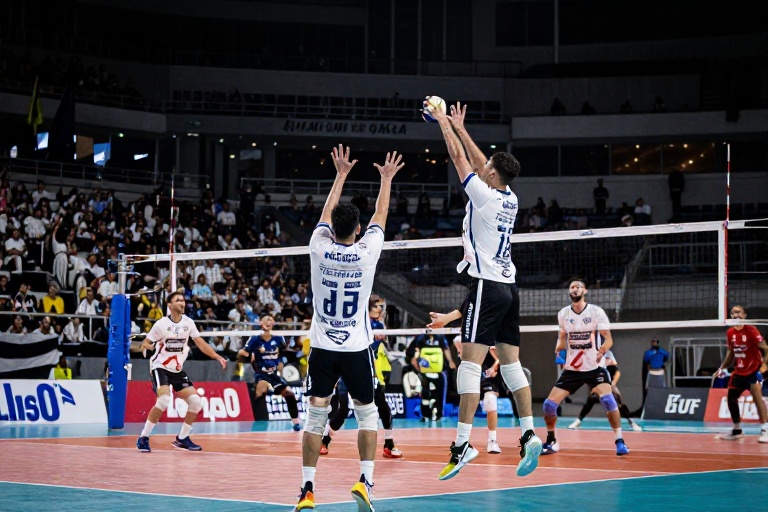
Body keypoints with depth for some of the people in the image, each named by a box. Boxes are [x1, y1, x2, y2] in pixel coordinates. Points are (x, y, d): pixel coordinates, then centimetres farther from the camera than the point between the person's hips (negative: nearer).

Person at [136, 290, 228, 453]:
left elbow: (200, 343, 7)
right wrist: (148, 346, -31)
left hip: (177, 370, 6)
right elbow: (145, 344, -7)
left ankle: (182, 439, 13)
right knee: (164, 399, -28)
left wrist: (218, 357, -1)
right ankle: (143, 438, -15)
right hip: (160, 367, -6)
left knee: (196, 401, -3)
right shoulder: (162, 324, -12)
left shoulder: (188, 323, 1)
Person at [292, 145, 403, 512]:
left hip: (322, 347, 1)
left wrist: (341, 174, 24)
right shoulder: (367, 253, -8)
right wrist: (387, 178, 24)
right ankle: (365, 480, 1)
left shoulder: (319, 249, -6)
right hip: (357, 348, -1)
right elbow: (380, 215, 9)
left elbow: (328, 211, 12)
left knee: (315, 415, 0)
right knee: (367, 414, 12)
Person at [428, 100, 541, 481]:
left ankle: (463, 442, -16)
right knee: (511, 362, 8)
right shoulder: (510, 199, 10)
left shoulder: (484, 194, -9)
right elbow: (480, 160, 24)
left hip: (487, 285, -8)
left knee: (471, 361, -11)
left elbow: (460, 158, 1)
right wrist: (459, 127, 31)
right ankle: (529, 434, 1)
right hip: (509, 286, 8)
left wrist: (444, 123, 15)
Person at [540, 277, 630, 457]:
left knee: (607, 398, -29)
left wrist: (602, 350, -32)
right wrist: (559, 346, -6)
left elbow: (608, 339, -10)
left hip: (595, 367, -3)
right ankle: (551, 441, 19)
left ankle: (619, 441, -16)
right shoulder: (563, 314, 3)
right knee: (549, 404, -5)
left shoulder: (596, 312, -8)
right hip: (572, 368, 3)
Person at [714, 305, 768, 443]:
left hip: (754, 370, -7)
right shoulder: (730, 333, 4)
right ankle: (737, 430, 25)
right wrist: (722, 368, 14)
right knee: (731, 398, 9)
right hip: (739, 372, 7)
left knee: (757, 396, -22)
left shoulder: (751, 330, -15)